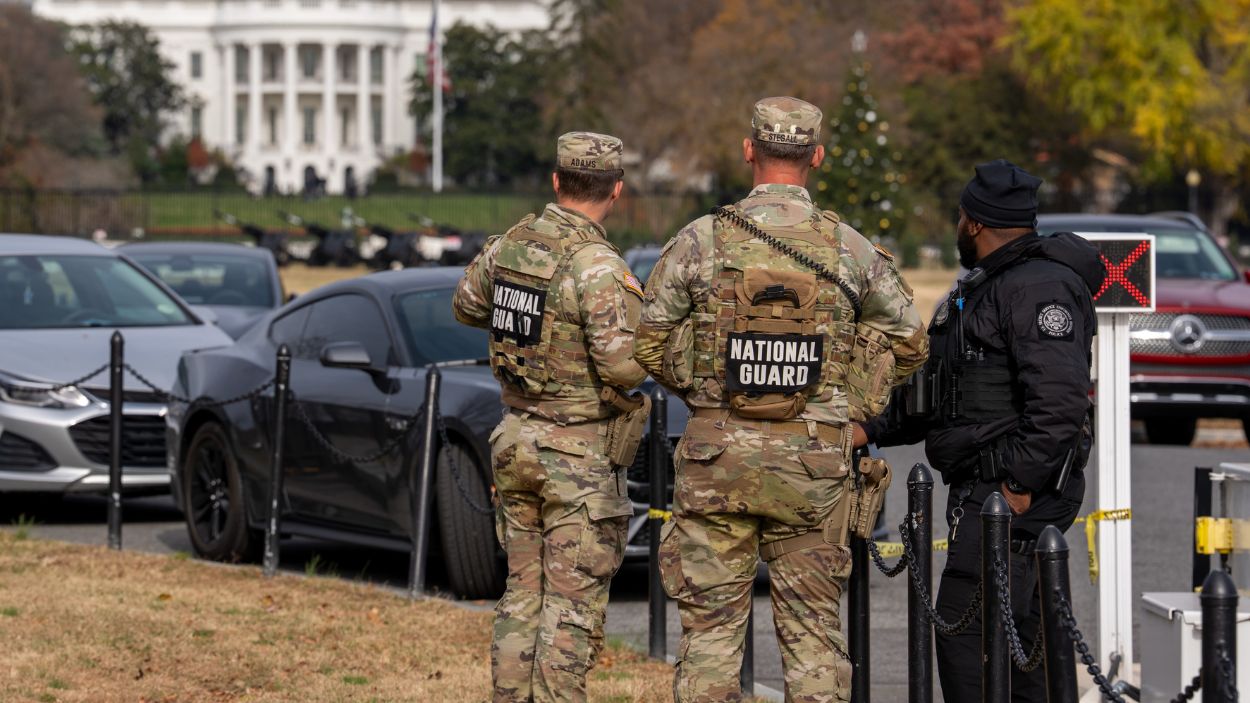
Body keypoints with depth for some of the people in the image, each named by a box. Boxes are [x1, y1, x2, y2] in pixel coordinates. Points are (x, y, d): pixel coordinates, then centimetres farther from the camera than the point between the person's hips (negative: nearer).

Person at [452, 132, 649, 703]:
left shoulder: (510, 244, 2)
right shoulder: (598, 266, -20)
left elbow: (467, 306, 21)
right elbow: (623, 367, -26)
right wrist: (648, 340, -5)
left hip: (516, 443, 7)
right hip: (580, 456, -7)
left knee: (524, 592, 15)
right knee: (573, 605, -2)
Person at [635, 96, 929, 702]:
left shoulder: (700, 241, -4)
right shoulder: (848, 248, 0)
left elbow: (649, 344, 2)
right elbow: (907, 341, 10)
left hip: (718, 452, -1)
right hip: (813, 461, 1)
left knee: (711, 622, 5)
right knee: (812, 625, 7)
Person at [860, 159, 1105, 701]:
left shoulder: (1039, 288, -14)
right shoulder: (982, 288, 22)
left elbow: (1058, 397, -25)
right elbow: (936, 391, 26)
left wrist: (1022, 484, -24)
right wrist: (872, 429, 16)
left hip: (1016, 492, -11)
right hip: (980, 490, 11)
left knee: (965, 628, -15)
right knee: (1015, 632, 12)